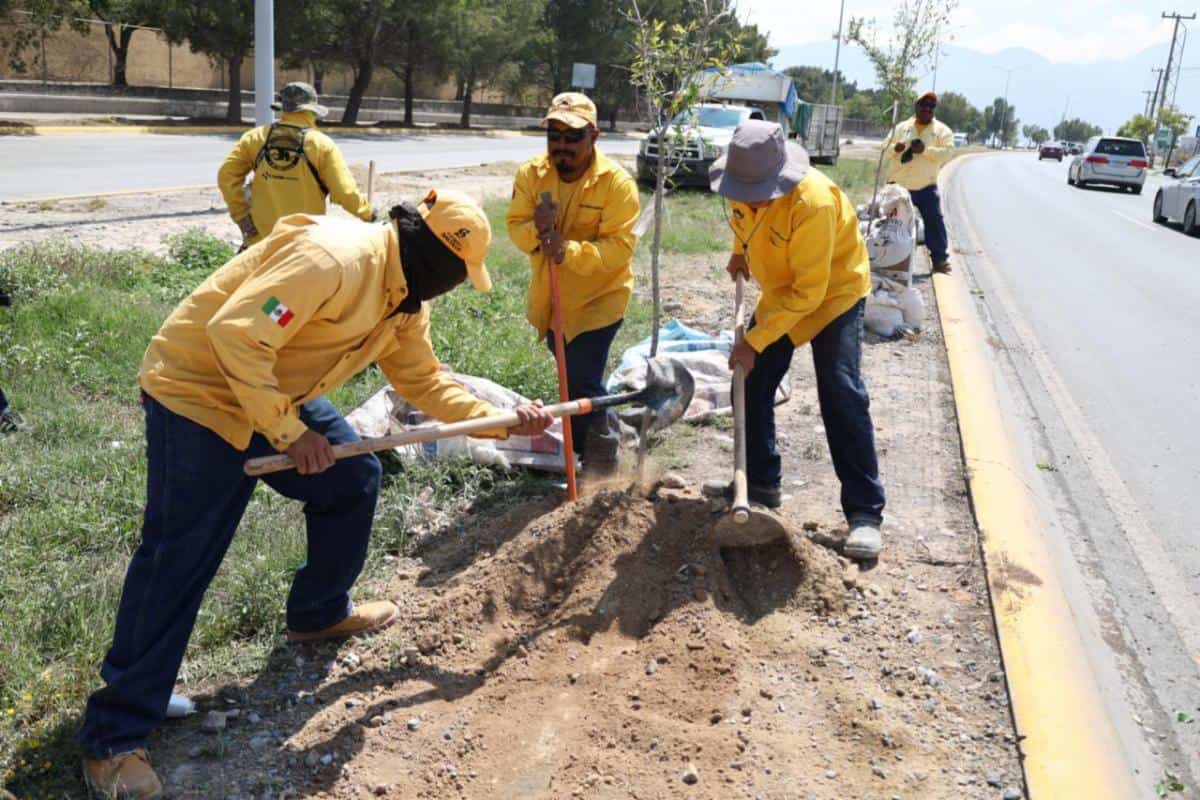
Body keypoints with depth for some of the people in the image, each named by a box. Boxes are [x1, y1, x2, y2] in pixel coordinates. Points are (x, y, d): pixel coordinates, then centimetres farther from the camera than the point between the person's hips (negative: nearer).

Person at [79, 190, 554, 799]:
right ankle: (114, 736, 2)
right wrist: (288, 433, -25)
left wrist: (506, 422, 5)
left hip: (277, 394, 9)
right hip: (197, 389, -9)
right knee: (176, 563, -9)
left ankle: (320, 612, 33)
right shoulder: (333, 257, -29)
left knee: (354, 479, 12)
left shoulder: (406, 301, 3)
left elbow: (424, 383, 12)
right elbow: (235, 335, -32)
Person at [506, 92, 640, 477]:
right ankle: (590, 440, 44)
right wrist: (535, 229, -31)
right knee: (570, 377, 20)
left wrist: (570, 251, -39)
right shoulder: (531, 174, -6)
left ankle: (600, 466, 6)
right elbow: (515, 225, -8)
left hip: (599, 297, -5)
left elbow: (619, 247, -25)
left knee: (582, 383, -13)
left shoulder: (617, 182, -19)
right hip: (549, 296, 6)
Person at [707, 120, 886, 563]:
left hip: (834, 293, -7)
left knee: (841, 395, -15)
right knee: (753, 385, 3)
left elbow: (808, 291, -32)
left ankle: (864, 511, -9)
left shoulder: (813, 203, -36)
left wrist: (755, 341, -31)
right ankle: (761, 483, 20)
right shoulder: (744, 183, -14)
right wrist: (740, 252, 4)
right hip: (780, 292, 7)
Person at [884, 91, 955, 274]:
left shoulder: (942, 130, 1)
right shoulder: (901, 127, 7)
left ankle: (940, 258, 4)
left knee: (934, 221, -2)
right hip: (898, 184, 2)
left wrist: (926, 150, -26)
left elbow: (947, 152, -12)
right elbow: (885, 149, 7)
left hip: (926, 186, -1)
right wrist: (894, 148, -17)